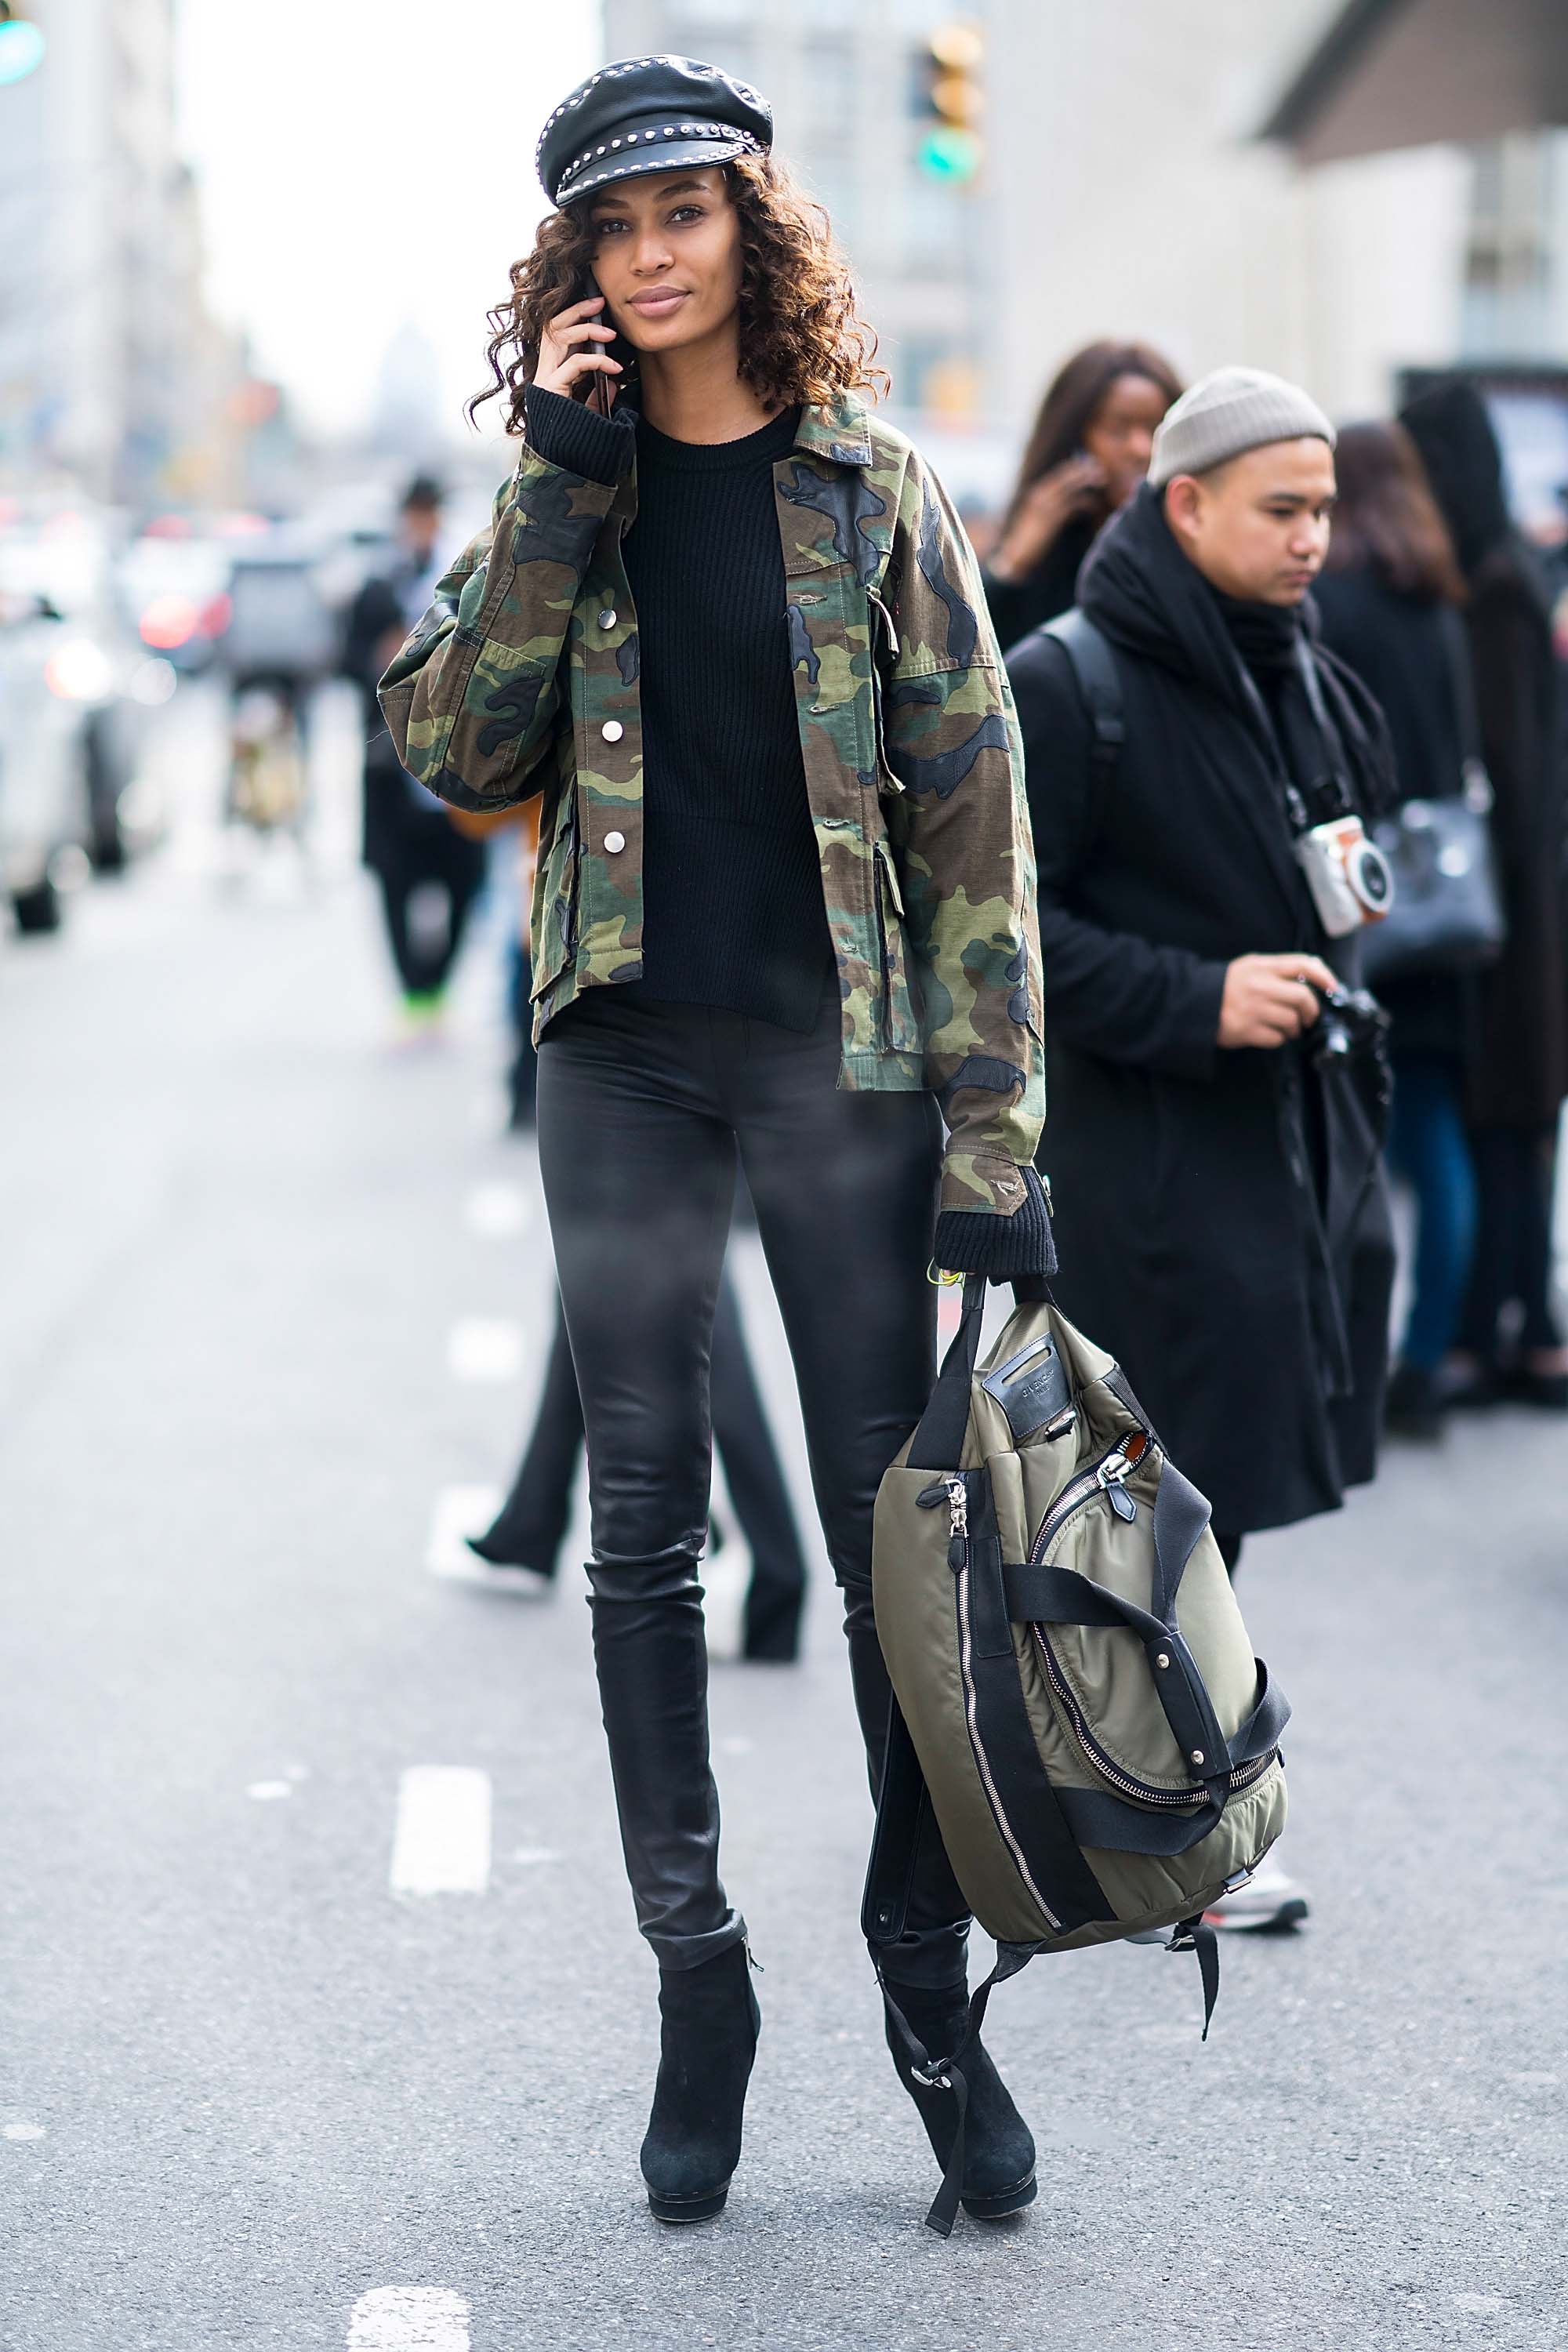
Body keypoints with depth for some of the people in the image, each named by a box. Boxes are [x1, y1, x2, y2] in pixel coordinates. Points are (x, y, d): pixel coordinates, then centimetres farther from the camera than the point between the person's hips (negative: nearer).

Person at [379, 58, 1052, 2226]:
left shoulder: (874, 488, 1)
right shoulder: (565, 496, 8)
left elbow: (973, 809, -2)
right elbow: (449, 749, -4)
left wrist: (994, 1136, -8)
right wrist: (563, 489, -10)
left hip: (841, 1055, -2)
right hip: (625, 1062, 2)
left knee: (894, 1522, 1)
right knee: (645, 1523, 5)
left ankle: (935, 1976, 13)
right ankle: (693, 1981, 16)